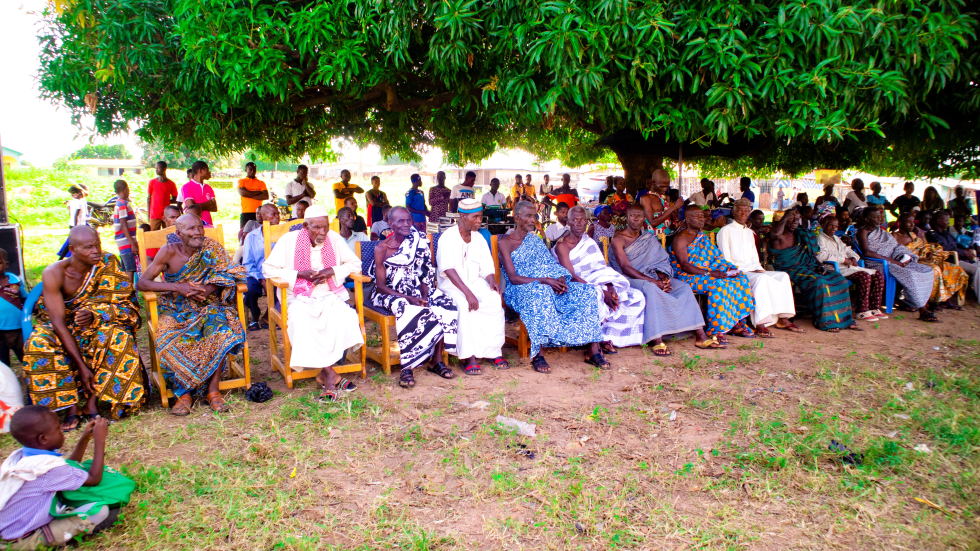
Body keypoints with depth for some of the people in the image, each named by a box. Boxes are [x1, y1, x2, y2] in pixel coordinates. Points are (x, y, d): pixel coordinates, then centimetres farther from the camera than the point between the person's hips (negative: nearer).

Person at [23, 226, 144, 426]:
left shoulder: (109, 265, -13)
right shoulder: (53, 274, -18)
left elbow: (125, 305, -14)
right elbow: (58, 322, -23)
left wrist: (94, 315, -36)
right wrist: (81, 365, -31)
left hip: (97, 327, 1)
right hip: (63, 331, 0)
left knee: (117, 335, -32)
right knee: (39, 344, -31)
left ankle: (92, 403, -25)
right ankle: (71, 406, -24)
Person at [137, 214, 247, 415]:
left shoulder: (211, 247, -3)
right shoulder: (169, 252, -7)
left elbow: (226, 278, -7)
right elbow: (142, 283, -9)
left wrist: (207, 289, -26)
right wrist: (177, 287, -23)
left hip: (207, 307, 1)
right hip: (176, 310, 0)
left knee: (222, 330, -31)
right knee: (169, 341, -31)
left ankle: (213, 390, -20)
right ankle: (184, 393, -14)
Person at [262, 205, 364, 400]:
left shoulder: (334, 239, 5)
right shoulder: (289, 240, -1)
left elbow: (354, 263, 9)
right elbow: (268, 269, -3)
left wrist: (332, 271, -10)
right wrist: (300, 274, -14)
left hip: (330, 296, 2)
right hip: (299, 298, -1)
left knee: (343, 316, -31)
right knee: (301, 320, -34)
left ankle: (324, 374, -23)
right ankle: (332, 376, -30)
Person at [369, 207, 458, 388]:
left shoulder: (419, 241, 5)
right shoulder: (382, 248, -5)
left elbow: (427, 274, 4)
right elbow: (381, 286, -9)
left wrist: (424, 295, -16)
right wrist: (408, 298, -23)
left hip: (417, 291, 4)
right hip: (391, 294, -4)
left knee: (445, 304, -25)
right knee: (408, 310, -38)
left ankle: (436, 360, -18)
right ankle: (407, 367, -31)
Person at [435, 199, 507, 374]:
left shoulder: (479, 238, 10)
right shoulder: (448, 238, -9)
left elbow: (487, 267, 9)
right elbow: (448, 269, -21)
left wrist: (492, 281, -16)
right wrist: (468, 293, -32)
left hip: (475, 281, 5)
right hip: (451, 284, -5)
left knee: (495, 300, -25)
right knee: (464, 305, -35)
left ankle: (494, 350, -17)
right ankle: (468, 357, -29)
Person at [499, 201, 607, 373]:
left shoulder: (535, 239, 20)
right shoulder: (505, 242, 0)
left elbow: (552, 266, 14)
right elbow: (513, 278, -11)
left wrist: (561, 279, -10)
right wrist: (543, 280, -23)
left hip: (549, 287, 6)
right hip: (521, 290, -6)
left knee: (586, 293, -17)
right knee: (540, 293, -43)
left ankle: (593, 351, -19)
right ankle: (537, 355, -39)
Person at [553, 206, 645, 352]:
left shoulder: (589, 241, 15)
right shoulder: (562, 245, -6)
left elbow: (602, 269, 7)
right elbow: (571, 277, -16)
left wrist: (610, 287, -16)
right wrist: (601, 291, -24)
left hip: (601, 285, 7)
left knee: (637, 296, -7)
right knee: (595, 298, -41)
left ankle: (608, 337, -10)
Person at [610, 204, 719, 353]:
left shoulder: (649, 238, 16)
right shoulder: (618, 239, -5)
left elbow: (661, 261, 11)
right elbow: (626, 268, -16)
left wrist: (662, 277, -13)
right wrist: (654, 281, -24)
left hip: (650, 277, 6)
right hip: (629, 279, -6)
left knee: (683, 286, -14)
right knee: (651, 289, -38)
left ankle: (700, 336, -18)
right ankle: (657, 341, -43)